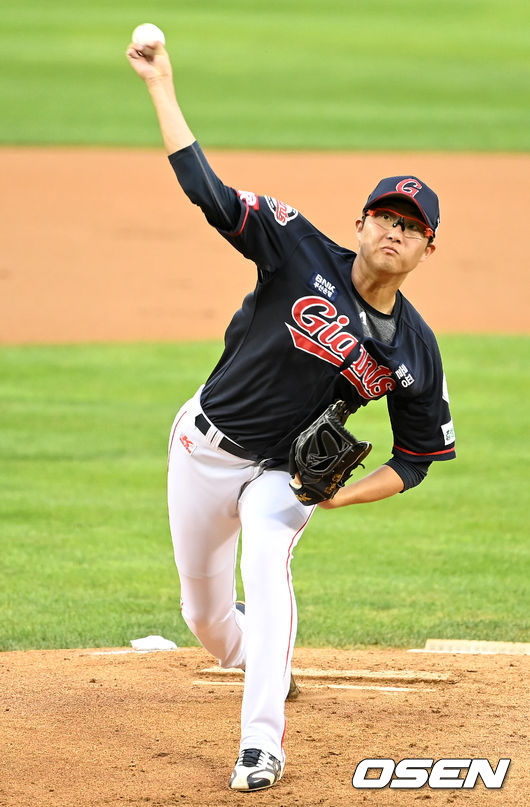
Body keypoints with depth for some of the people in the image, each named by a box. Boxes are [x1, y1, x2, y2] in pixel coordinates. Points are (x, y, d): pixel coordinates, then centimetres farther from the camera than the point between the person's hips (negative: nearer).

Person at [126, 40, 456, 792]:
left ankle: (262, 744, -32)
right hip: (204, 446, 1)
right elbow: (207, 190, -19)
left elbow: (416, 460, 0)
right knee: (205, 611, 12)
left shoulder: (415, 353, -9)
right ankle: (260, 663, 49)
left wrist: (339, 495, -17)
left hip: (283, 475, -1)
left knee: (267, 567, -30)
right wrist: (161, 86, -25)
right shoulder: (304, 255, -15)